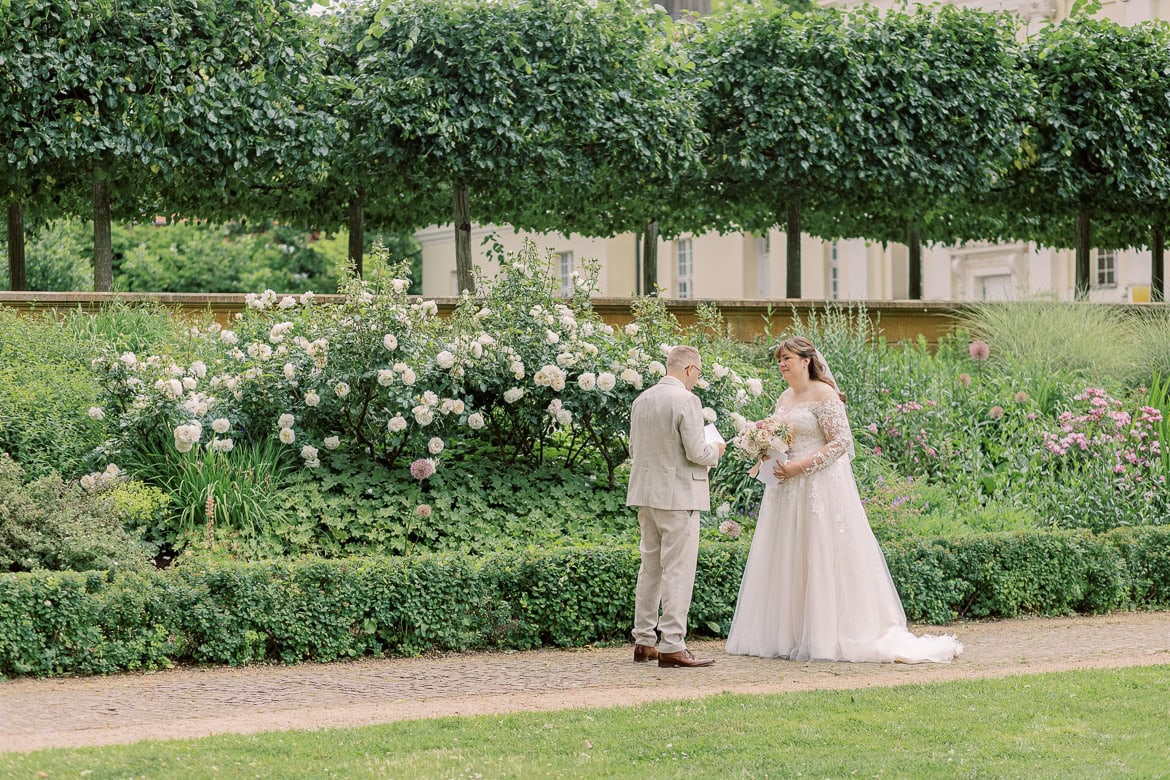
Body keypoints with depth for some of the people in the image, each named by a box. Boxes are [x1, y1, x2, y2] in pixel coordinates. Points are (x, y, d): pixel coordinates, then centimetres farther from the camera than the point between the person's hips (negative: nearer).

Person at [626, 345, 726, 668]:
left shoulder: (641, 400, 8)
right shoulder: (686, 400, -15)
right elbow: (696, 452, -17)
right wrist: (715, 451, 3)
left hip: (647, 494, 8)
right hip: (679, 495, -8)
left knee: (650, 568, 15)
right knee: (678, 571, -4)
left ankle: (644, 642, 19)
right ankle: (672, 646, -6)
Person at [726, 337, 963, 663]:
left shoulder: (824, 395, -9)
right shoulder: (783, 399, 15)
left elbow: (841, 443, -14)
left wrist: (799, 467, -19)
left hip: (819, 487, -8)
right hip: (787, 489, 8)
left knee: (821, 558, -7)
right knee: (786, 561, 6)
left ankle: (827, 637, -2)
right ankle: (788, 636, 10)